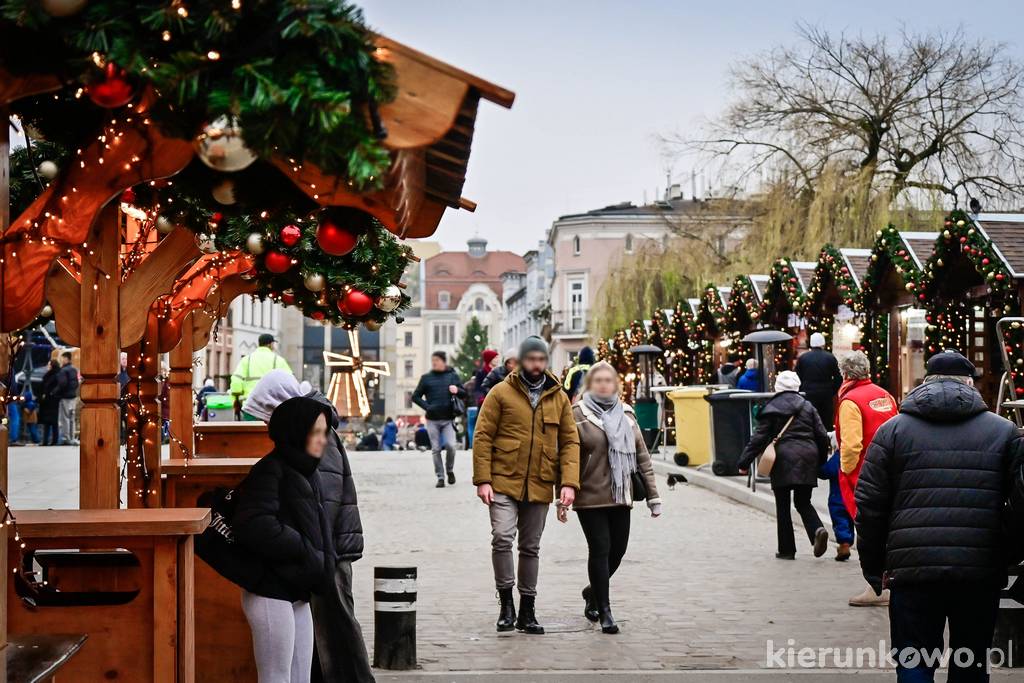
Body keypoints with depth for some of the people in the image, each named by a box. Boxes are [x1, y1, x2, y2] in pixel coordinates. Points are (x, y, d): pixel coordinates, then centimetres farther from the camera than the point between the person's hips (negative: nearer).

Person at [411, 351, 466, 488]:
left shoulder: (452, 376, 8)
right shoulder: (426, 378, 8)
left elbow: (464, 394, 7)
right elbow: (415, 396, 10)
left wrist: (457, 390, -16)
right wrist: (427, 406, -7)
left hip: (448, 419, -1)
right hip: (432, 420, 1)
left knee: (450, 445, -14)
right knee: (436, 449, 0)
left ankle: (450, 470, 11)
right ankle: (440, 477, 8)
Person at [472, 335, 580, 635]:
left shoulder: (559, 398, 8)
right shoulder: (501, 393, -1)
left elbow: (570, 442, 8)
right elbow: (483, 436, -2)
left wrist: (569, 482, -4)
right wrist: (483, 480, -10)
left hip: (539, 486, 3)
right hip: (504, 483, -3)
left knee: (531, 548, 11)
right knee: (502, 537, -19)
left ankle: (527, 611, 20)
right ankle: (506, 602, -4)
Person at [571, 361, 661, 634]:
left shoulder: (626, 414, 11)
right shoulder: (578, 414, -3)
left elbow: (642, 455, 12)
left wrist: (653, 494, 9)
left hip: (620, 497, 5)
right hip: (590, 497, -5)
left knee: (618, 550, 7)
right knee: (600, 549, -6)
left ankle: (594, 591, 33)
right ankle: (604, 611, 4)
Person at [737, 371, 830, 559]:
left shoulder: (771, 408, 0)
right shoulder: (807, 406, 10)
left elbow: (759, 438, -3)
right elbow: (822, 436, 8)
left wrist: (744, 462, 2)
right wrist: (820, 462, 21)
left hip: (783, 459, -3)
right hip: (807, 457, 3)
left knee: (782, 506, 5)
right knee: (803, 502, 13)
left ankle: (786, 549, 5)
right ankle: (817, 529, -15)